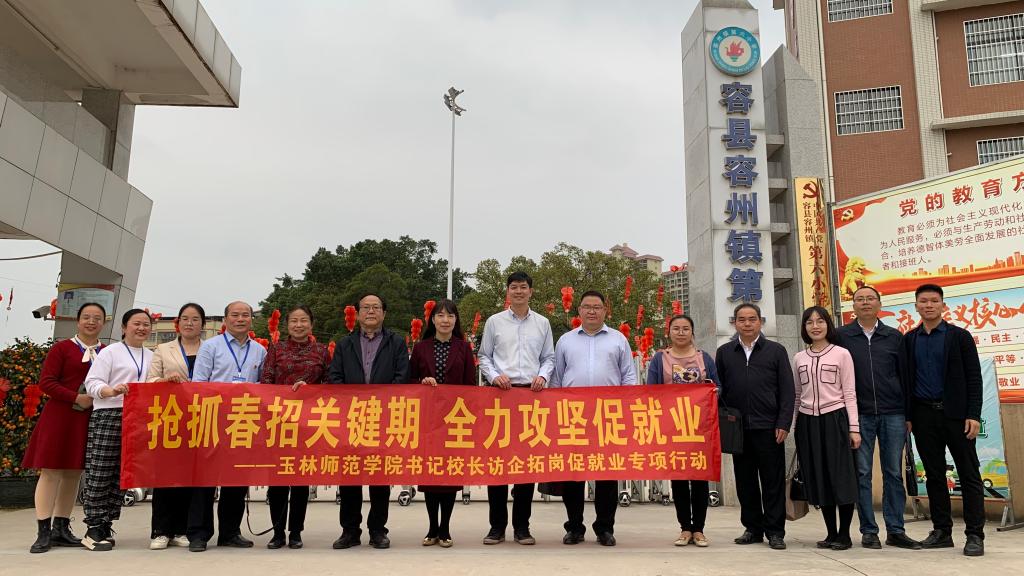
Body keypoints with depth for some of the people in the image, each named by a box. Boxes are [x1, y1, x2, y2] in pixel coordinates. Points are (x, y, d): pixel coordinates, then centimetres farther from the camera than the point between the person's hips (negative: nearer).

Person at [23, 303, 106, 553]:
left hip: (89, 420, 4)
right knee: (50, 471, -2)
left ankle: (61, 529, 20)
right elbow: (46, 382, -6)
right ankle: (43, 532, 4)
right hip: (59, 417, -4)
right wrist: (77, 398, -16)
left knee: (74, 473, 9)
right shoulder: (62, 348, -1)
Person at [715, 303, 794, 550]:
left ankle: (775, 532, 10)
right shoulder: (724, 352, 11)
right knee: (745, 481, 8)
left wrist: (783, 424, -6)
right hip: (738, 427, 2)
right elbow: (719, 390, 11)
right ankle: (753, 528, 18)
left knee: (773, 480, 2)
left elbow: (787, 390, 2)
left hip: (768, 427, -2)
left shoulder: (776, 351, 6)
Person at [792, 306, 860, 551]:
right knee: (818, 478, 6)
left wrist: (854, 428, -7)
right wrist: (794, 426, 10)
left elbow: (849, 394, -1)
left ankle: (844, 534, 9)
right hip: (808, 422, 3)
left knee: (841, 477, -2)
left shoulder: (841, 354, 1)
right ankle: (831, 532, 16)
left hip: (835, 419, -3)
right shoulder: (799, 358, 10)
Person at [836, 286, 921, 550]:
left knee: (894, 473, 4)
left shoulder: (894, 337, 9)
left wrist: (909, 414, 6)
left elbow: (905, 375, 10)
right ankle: (868, 531, 9)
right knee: (862, 473, 1)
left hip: (893, 414, 2)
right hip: (859, 415, -1)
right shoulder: (841, 336, 4)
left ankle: (896, 531, 12)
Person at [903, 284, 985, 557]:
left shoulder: (959, 336, 2)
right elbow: (906, 379, 10)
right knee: (934, 475, 8)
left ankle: (975, 535, 5)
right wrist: (907, 416, 5)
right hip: (923, 415, 3)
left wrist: (973, 415, -10)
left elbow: (974, 377, -2)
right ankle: (941, 531, 16)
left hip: (955, 413, -3)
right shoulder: (909, 340, 10)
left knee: (969, 474, 0)